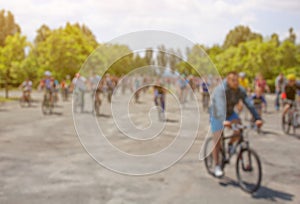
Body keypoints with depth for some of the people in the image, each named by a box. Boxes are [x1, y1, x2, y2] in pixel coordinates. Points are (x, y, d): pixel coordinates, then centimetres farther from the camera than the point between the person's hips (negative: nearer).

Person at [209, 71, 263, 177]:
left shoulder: (240, 90, -16)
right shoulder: (221, 90, -31)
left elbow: (249, 105, -23)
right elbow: (220, 106, -45)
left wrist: (257, 118, -36)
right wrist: (223, 121, -61)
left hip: (230, 113, 5)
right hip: (217, 116, -4)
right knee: (217, 141, -7)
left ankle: (230, 145, 9)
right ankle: (217, 166, 5)